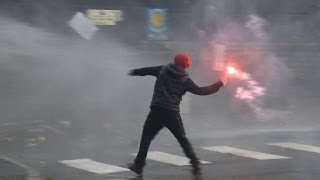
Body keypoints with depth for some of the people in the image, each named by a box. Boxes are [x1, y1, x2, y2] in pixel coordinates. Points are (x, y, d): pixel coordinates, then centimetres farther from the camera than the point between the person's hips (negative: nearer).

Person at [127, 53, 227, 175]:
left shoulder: (163, 70, 8)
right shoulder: (185, 80, 3)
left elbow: (147, 70, 19)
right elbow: (200, 91, 6)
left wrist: (134, 72, 38)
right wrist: (218, 85, 14)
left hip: (157, 110, 0)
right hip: (172, 113, 0)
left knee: (146, 137, 12)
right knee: (182, 139, 12)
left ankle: (139, 164, 11)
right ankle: (195, 164, 6)